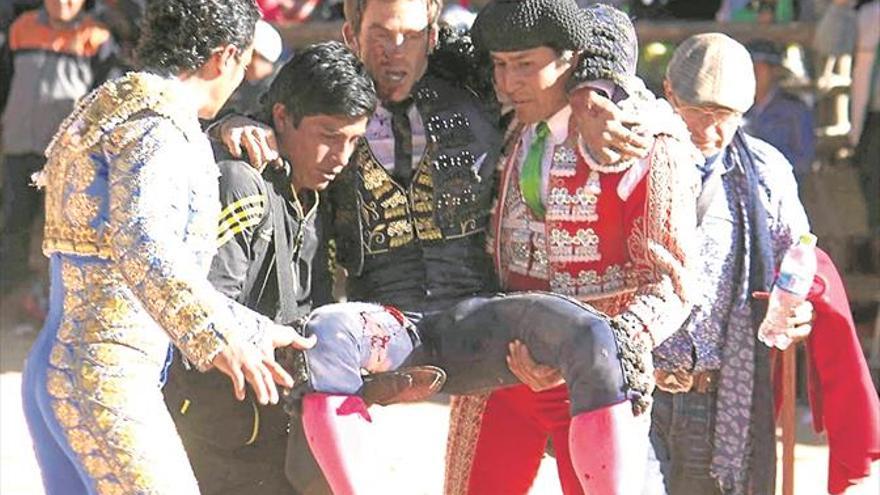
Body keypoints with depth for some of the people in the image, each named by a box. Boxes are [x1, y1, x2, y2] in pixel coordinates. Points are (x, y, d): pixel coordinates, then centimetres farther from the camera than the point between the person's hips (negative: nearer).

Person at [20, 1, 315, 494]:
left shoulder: (110, 109, 21)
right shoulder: (158, 122, -10)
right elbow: (140, 244, -29)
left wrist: (257, 330, 24)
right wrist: (215, 339, -40)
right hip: (109, 380, -10)